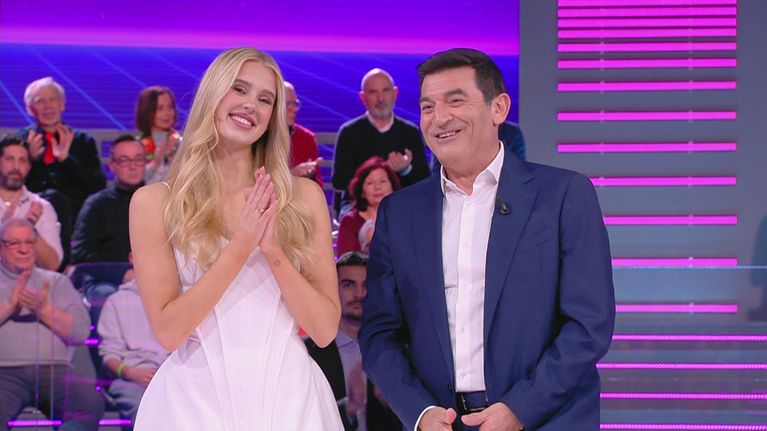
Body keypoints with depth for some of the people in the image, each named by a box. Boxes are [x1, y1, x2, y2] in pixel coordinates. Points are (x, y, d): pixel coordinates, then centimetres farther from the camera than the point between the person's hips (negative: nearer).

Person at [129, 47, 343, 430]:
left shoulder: (304, 196, 1)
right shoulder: (154, 201, -3)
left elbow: (325, 329, -2)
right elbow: (167, 330, -9)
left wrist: (274, 251, -15)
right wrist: (241, 246, -16)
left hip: (288, 396, 2)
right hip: (196, 399, -1)